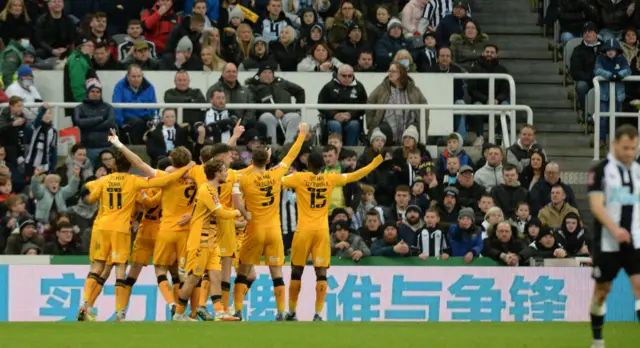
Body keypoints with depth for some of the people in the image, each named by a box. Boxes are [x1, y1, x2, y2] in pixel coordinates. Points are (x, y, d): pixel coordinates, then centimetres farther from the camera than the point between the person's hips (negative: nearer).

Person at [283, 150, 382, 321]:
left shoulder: (299, 178, -2)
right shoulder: (330, 179, 4)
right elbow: (355, 176, 14)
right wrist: (374, 165, 27)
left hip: (303, 230, -1)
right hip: (322, 231, 1)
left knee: (297, 271, 10)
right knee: (321, 272, 0)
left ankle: (292, 313, 17)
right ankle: (318, 314, -8)